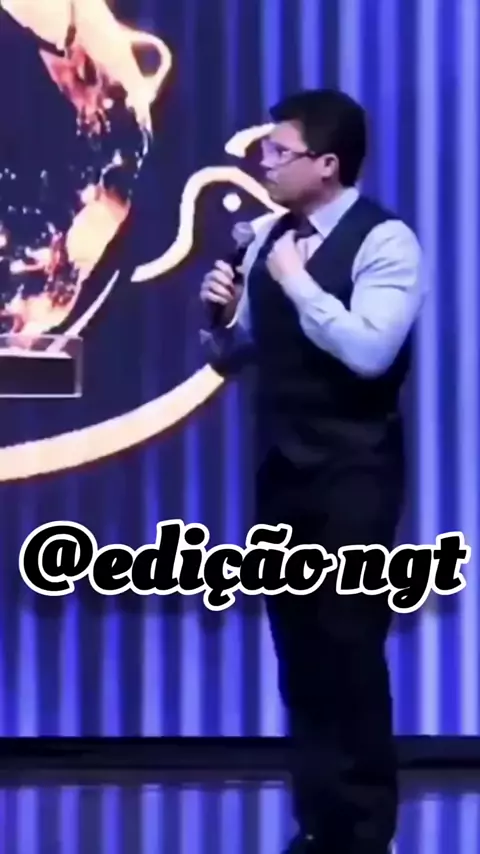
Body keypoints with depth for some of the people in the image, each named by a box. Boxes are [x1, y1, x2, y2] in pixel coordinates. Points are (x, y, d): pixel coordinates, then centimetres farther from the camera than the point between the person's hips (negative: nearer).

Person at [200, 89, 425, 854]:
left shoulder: (385, 241, -12)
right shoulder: (268, 235, 9)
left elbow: (369, 351, -26)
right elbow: (231, 356, 14)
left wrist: (298, 282, -20)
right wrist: (221, 315, -6)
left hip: (351, 473, -7)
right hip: (281, 467, 7)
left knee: (349, 650, -3)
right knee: (299, 648, 12)